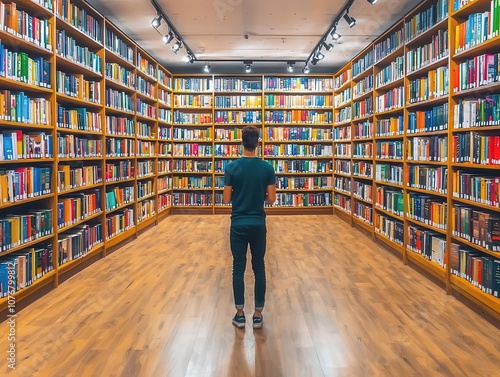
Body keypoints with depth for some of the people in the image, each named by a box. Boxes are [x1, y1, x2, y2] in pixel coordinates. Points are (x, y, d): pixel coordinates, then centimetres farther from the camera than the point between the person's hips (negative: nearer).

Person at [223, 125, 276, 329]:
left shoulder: (232, 167, -7)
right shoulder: (267, 168, -5)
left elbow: (226, 199, -4)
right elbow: (271, 199, -3)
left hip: (238, 224, -1)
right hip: (258, 224, 1)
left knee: (238, 268, 8)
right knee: (259, 268, 10)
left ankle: (240, 314, 16)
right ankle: (258, 315, 17)